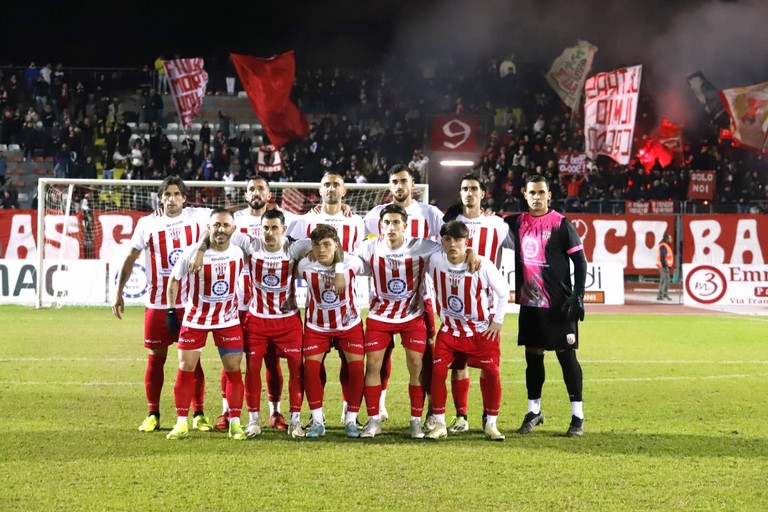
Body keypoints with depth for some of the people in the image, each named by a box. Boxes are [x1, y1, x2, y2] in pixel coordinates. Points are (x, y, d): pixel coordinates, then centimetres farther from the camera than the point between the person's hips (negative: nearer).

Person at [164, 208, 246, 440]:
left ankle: (235, 423, 6)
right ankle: (181, 423, 8)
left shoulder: (239, 253, -8)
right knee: (185, 370, -1)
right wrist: (171, 311, -3)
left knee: (234, 370, -2)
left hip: (229, 320, 1)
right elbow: (174, 280, -1)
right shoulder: (192, 253, -16)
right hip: (195, 319, -1)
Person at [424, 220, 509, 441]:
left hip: (482, 329, -2)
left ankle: (491, 424, 8)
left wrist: (498, 321, -6)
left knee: (491, 373, -8)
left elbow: (503, 291, -7)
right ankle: (439, 424, 0)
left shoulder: (482, 265, -21)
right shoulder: (435, 262, -15)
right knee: (438, 371, -11)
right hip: (450, 328, 2)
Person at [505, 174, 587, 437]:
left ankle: (577, 415, 3)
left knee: (566, 355, -2)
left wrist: (578, 295, -12)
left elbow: (580, 260, -6)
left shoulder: (561, 224, -6)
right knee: (533, 355, 11)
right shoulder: (517, 223, 7)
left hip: (558, 304, -5)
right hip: (529, 303, 5)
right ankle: (534, 411, 22)